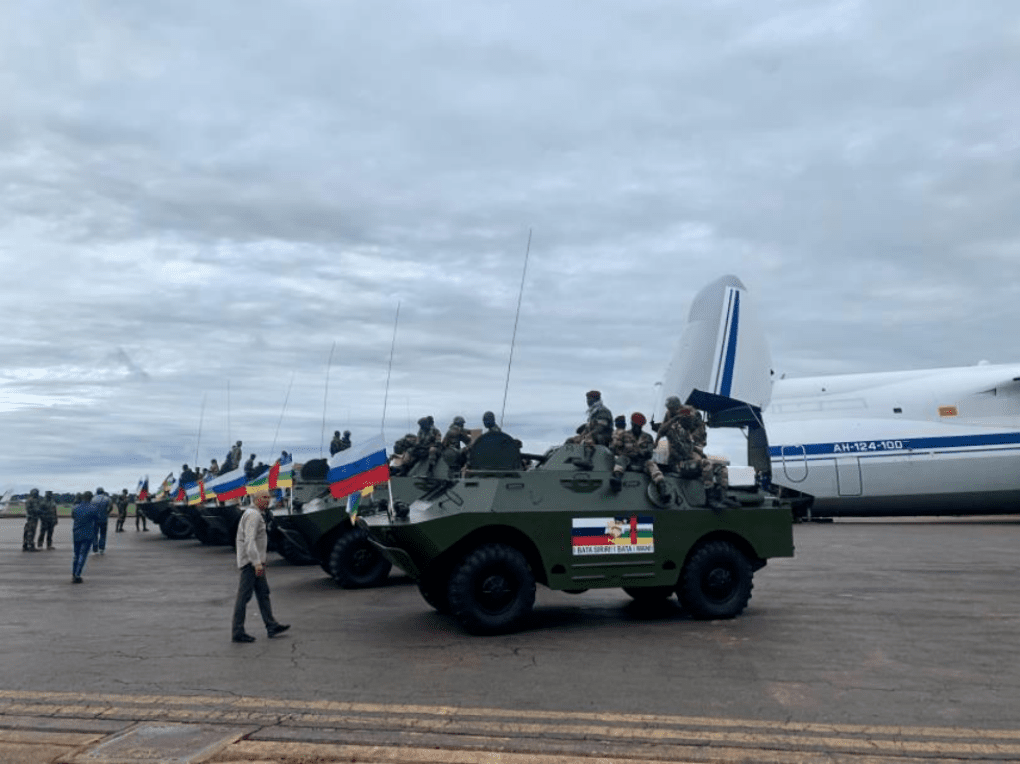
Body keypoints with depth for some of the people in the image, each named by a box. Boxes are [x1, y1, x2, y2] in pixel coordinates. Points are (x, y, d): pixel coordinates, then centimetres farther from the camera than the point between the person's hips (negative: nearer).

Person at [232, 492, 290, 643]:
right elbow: (249, 541, -25)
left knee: (263, 592, 12)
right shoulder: (253, 515, -15)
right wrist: (257, 563, -30)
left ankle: (271, 626, 17)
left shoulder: (258, 515, 19)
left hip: (255, 562, 11)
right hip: (250, 562, -11)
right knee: (244, 596, -6)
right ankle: (238, 632, -1)